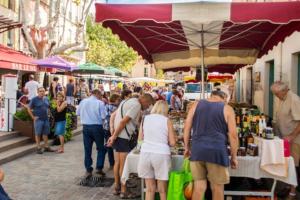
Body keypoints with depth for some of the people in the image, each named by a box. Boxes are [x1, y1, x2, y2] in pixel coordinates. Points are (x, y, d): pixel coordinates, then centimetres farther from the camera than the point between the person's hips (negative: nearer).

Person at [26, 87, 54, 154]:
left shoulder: (46, 99, 11)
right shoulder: (34, 99, -6)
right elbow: (29, 108, -6)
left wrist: (47, 114, 12)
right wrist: (33, 117, -9)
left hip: (46, 119, 5)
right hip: (38, 119, -5)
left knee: (45, 133, 11)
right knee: (38, 133, 1)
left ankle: (46, 147, 20)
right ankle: (38, 148, 8)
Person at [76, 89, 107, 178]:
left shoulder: (83, 101, 3)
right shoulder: (100, 103, -8)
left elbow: (77, 113, 12)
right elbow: (103, 116, -11)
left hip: (86, 127, 4)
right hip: (97, 127, -4)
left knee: (87, 149, 10)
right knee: (101, 148, 11)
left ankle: (88, 170, 14)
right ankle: (99, 168, 5)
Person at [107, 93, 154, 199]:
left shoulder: (127, 101, 16)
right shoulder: (137, 105, -14)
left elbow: (114, 115, 17)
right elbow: (124, 121, -21)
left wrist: (113, 134, 15)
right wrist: (114, 137, -18)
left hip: (118, 136, 9)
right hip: (123, 137, -9)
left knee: (117, 162, 16)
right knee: (123, 164, 0)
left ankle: (117, 188, 27)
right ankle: (123, 191, 10)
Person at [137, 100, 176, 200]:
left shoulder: (145, 118, 9)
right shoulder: (167, 120, 2)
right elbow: (172, 143, 1)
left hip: (145, 153, 3)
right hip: (161, 154, -2)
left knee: (150, 189, 13)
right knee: (162, 190, 10)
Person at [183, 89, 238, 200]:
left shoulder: (196, 105, 12)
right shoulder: (227, 109, 4)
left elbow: (187, 127, 11)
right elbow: (233, 135, 0)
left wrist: (186, 147, 19)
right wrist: (234, 157, 8)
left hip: (197, 150, 3)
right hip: (217, 151, -2)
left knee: (199, 185, 10)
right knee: (218, 187, 10)